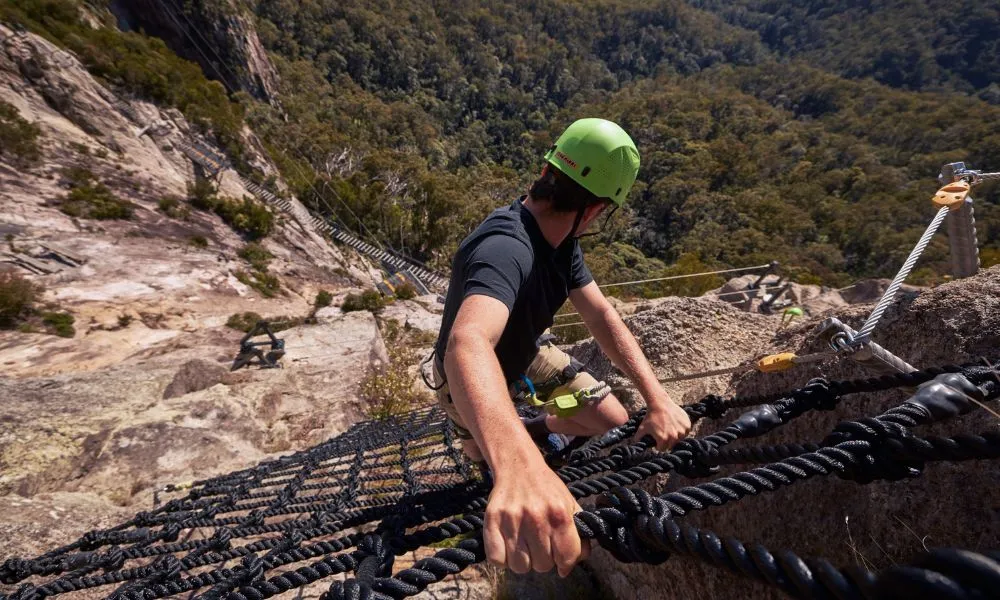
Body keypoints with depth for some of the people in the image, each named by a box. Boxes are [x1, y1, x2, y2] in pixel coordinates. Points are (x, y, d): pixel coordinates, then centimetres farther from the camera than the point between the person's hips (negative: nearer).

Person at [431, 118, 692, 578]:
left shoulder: (561, 236, -11)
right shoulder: (506, 249, -41)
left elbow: (602, 317, -16)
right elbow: (466, 343, -60)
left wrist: (657, 398, -26)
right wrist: (517, 468, -76)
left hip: (524, 353, 7)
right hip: (474, 380, -6)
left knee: (614, 422, 3)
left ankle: (529, 430, 27)